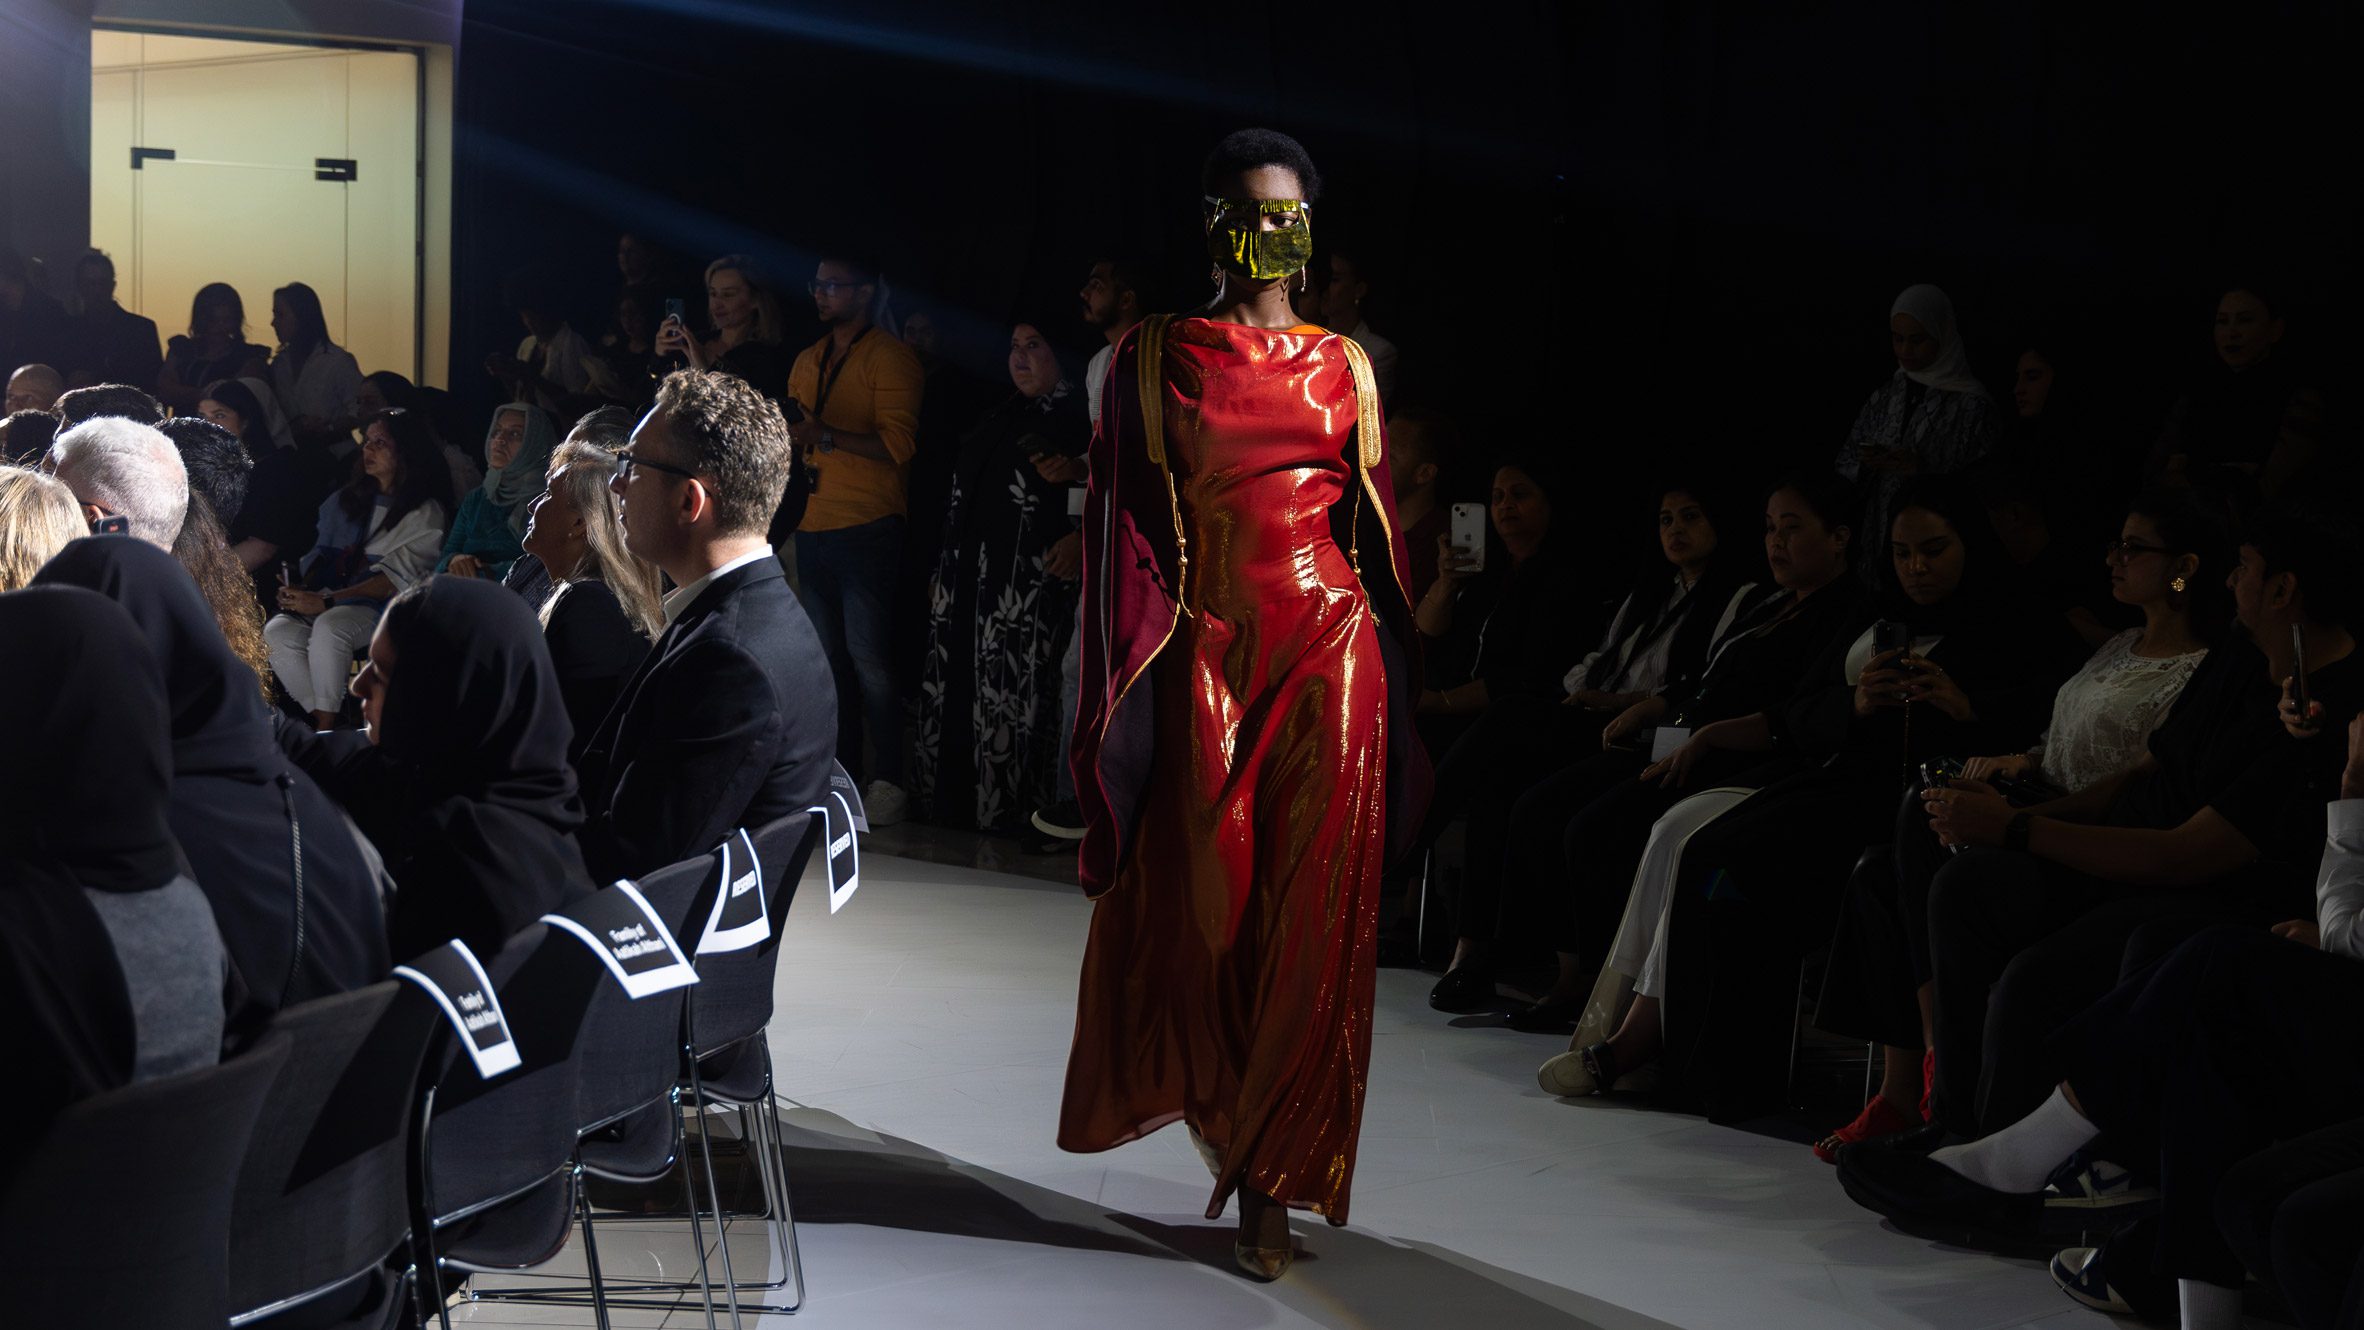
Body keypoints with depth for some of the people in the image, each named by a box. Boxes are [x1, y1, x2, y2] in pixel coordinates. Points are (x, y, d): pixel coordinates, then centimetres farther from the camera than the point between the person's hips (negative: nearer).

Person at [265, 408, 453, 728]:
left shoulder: (426, 512, 0)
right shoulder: (348, 500, 22)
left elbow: (398, 576, -11)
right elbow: (321, 554, 18)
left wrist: (327, 602, -20)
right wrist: (299, 590, -6)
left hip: (385, 607, -6)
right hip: (331, 598, 6)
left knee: (330, 627, -36)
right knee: (277, 633, -24)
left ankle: (328, 724, -27)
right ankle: (319, 718, -22)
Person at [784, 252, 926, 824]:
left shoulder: (889, 358, -4)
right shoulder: (807, 361, 19)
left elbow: (897, 444, -15)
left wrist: (824, 433, -23)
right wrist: (785, 433, 4)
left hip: (867, 527, -7)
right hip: (813, 528, 7)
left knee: (867, 657, -9)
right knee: (829, 657, 9)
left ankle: (889, 778, -4)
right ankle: (843, 772, 15)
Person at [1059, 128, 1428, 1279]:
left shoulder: (1344, 365, 9)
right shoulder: (1155, 355, 4)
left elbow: (1373, 526, 12)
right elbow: (1122, 523, 2)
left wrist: (1393, 676, 10)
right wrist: (1130, 682, -5)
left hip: (1327, 651, 1)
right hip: (1205, 653, -1)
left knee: (1309, 922, 0)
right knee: (1193, 912, 2)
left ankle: (1270, 1182, 9)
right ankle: (1221, 1120, 29)